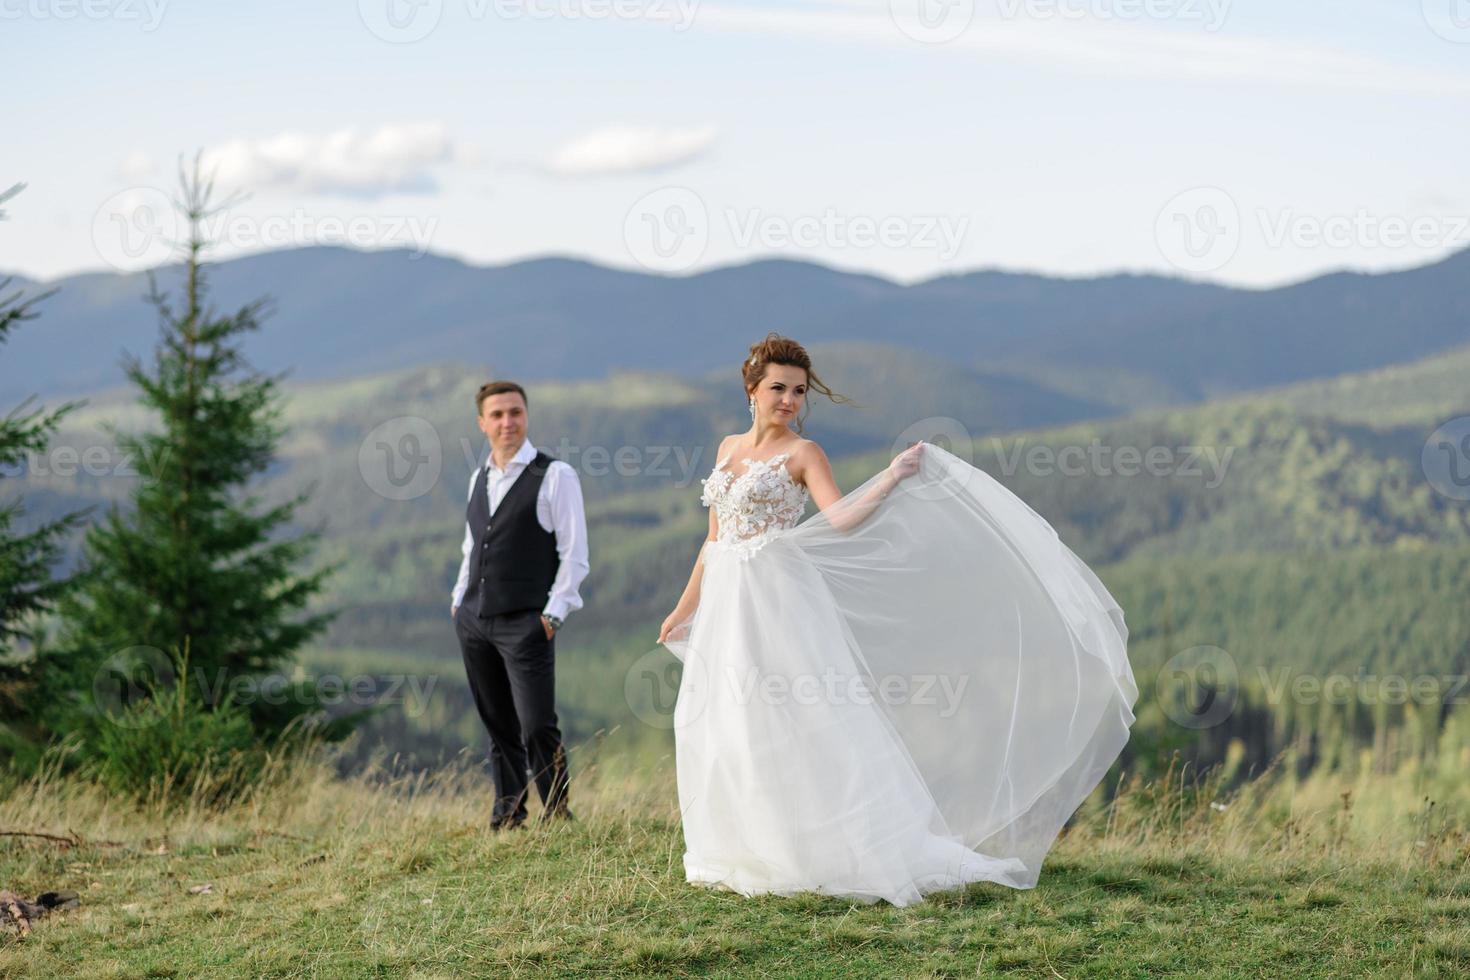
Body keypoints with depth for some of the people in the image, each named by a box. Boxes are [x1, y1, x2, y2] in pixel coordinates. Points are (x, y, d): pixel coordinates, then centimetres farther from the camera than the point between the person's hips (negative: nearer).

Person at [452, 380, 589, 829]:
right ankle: (506, 818, 17)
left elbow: (574, 555, -8)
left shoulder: (555, 476, -5)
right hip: (474, 621, 6)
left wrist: (553, 613, -13)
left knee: (538, 729, -9)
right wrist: (459, 599, 14)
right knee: (499, 729, 11)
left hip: (526, 623, -6)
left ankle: (557, 816, 3)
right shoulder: (479, 479, 14)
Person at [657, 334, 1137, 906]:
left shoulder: (802, 453, -2)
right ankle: (745, 858, 16)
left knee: (805, 723, -13)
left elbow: (842, 520, -14)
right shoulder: (728, 449, 15)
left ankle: (882, 858, -12)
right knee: (722, 733, 6)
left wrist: (892, 479, -22)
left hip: (779, 601, -6)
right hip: (724, 605, 6)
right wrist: (685, 607, 19)